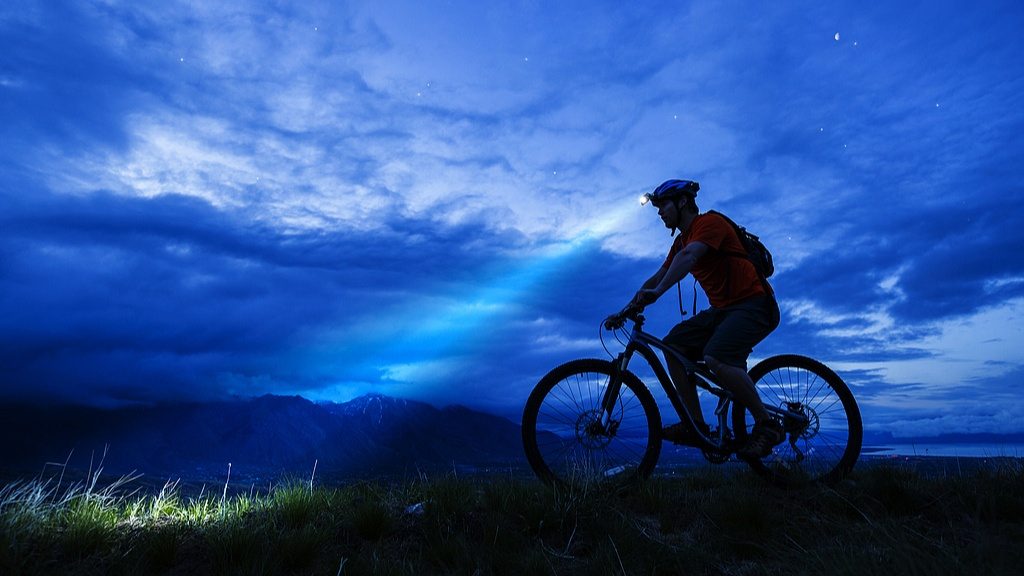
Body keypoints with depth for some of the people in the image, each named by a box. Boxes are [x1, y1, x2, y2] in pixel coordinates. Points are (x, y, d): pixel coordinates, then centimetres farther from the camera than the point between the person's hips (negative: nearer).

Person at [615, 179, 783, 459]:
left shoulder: (710, 222, -11)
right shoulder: (682, 240, 16)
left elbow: (688, 256, -31)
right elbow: (656, 278, 16)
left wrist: (658, 292, -43)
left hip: (753, 304, -9)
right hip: (722, 309, 9)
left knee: (715, 358, -30)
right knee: (673, 345, -5)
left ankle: (767, 425, -11)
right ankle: (696, 425, -2)